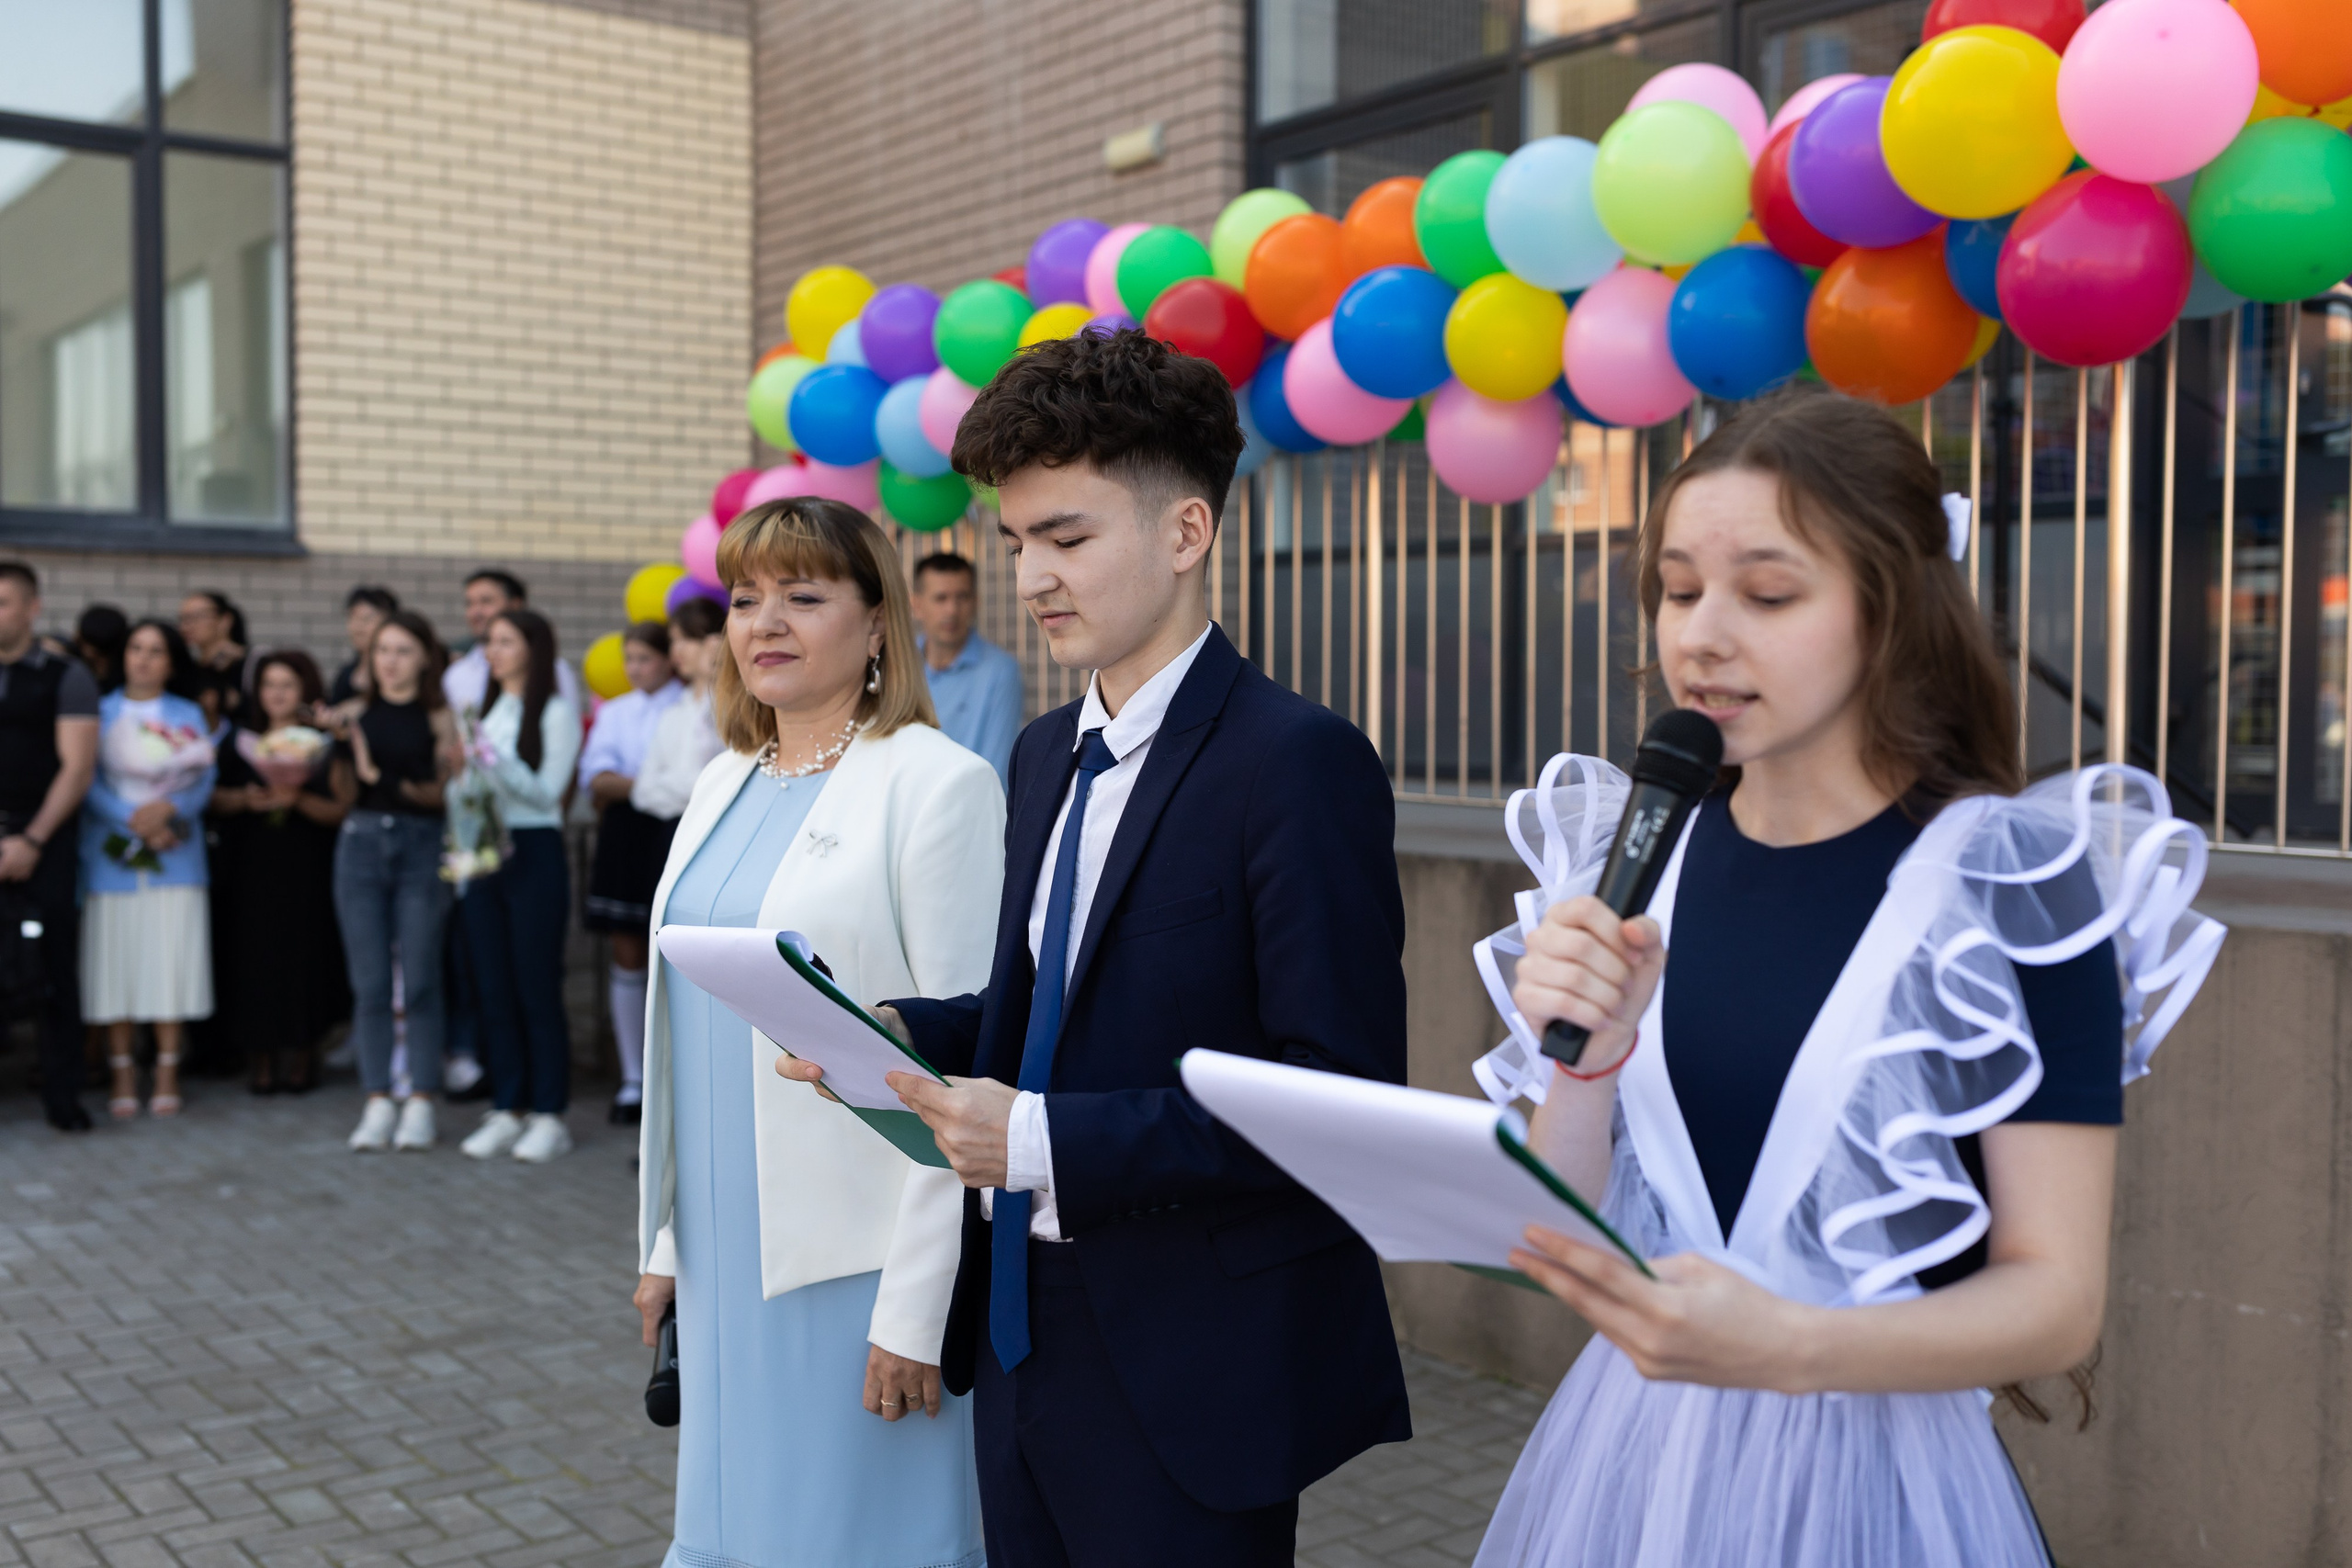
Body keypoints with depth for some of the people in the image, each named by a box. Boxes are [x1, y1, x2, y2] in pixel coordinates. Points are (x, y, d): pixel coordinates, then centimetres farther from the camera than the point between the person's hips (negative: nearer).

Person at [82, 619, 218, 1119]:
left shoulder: (189, 715, 11)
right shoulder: (100, 712, 8)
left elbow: (204, 781, 1)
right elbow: (89, 783, -3)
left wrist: (168, 810, -18)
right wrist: (135, 822, -16)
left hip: (174, 857, 0)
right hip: (112, 854, 0)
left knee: (170, 963, -2)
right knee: (115, 965, -2)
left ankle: (167, 1077, 3)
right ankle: (123, 1077, 4)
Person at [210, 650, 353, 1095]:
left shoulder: (325, 745, 2)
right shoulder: (243, 743, 10)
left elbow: (343, 809, -4)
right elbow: (216, 799, 8)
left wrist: (299, 800, -19)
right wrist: (245, 799, -11)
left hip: (307, 871, -2)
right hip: (252, 868, 2)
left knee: (304, 955, -2)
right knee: (255, 956, -2)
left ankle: (302, 1057, 9)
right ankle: (260, 1058, 7)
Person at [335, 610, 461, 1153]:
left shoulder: (438, 717, 2)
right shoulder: (356, 711, 8)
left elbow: (447, 791, -1)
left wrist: (383, 778, -15)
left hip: (420, 846, -2)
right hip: (361, 842, 2)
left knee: (420, 981, -1)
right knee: (369, 983, 2)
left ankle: (420, 1103, 6)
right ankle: (378, 1103, 9)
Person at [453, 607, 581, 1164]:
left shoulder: (556, 713, -2)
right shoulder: (485, 712, 15)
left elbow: (546, 792, -10)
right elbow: (469, 791, 20)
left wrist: (494, 760, -19)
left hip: (534, 853, -6)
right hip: (483, 852, 6)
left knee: (538, 988, -3)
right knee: (494, 988, 6)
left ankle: (549, 1116, 2)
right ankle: (505, 1111, 12)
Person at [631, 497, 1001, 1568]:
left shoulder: (937, 784, -12)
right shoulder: (724, 784, 11)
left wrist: (917, 1306, -17)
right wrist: (668, 1240, 14)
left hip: (856, 1266, -7)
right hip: (730, 1256, 7)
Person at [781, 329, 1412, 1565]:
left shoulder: (1301, 762, -16)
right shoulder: (1046, 755, 10)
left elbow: (1343, 1100, -21)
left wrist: (1046, 1141, -24)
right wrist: (898, 1032, -3)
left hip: (1187, 1373, -7)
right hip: (1022, 1335, 7)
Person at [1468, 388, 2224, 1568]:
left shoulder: (2015, 885, -12)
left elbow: (2060, 1298, -12)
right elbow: (1562, 1240, 0)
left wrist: (1784, 1348, -27)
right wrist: (1583, 1063, -18)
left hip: (1869, 1472, -3)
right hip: (1628, 1453, 4)